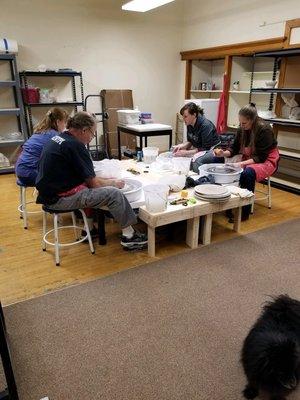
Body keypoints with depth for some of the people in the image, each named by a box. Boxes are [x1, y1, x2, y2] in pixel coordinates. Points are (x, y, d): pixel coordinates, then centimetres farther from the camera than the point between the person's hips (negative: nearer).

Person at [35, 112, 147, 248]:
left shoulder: (58, 138, 10)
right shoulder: (75, 145, -18)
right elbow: (93, 183, -12)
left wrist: (108, 180, 13)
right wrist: (114, 183, 5)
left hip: (50, 191, 10)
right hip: (60, 198, -10)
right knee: (114, 193, -13)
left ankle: (89, 229, 26)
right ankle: (128, 235, 2)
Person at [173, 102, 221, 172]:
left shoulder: (206, 125, -23)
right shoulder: (189, 125, 0)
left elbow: (206, 148, -24)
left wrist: (186, 153, -27)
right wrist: (182, 145, -10)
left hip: (212, 150, -8)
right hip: (199, 149, 8)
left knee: (197, 161, -36)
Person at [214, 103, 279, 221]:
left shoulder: (265, 129, -22)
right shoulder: (242, 129, -7)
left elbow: (261, 157, -23)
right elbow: (234, 149, 0)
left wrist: (241, 164, -33)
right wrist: (223, 153, -21)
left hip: (266, 160, -5)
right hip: (248, 160, 5)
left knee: (248, 173, -35)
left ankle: (245, 212, -24)